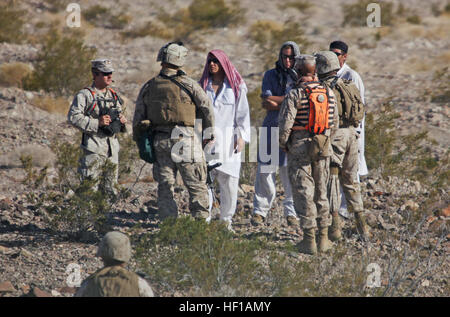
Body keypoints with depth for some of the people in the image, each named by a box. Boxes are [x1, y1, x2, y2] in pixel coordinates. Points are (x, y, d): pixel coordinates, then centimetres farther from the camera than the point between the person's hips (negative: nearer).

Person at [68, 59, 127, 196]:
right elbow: (73, 117, -14)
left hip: (112, 147, 7)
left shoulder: (113, 96, 16)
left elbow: (119, 116, 28)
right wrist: (97, 123, -19)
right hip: (94, 146, -7)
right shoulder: (85, 95, -5)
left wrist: (122, 121, 4)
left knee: (111, 185, 11)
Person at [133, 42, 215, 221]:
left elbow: (138, 117, 9)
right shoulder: (188, 85, -3)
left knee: (165, 185, 9)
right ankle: (201, 220, -1)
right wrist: (209, 134, 9)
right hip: (184, 139, -3)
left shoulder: (148, 88, 7)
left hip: (160, 141, 3)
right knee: (196, 185, 2)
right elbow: (207, 109, -2)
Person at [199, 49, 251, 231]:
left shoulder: (236, 87, 5)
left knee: (229, 182, -1)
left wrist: (242, 137, -6)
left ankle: (226, 219, 11)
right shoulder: (202, 85, 11)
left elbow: (243, 113, 3)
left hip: (228, 140, -1)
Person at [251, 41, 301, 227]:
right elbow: (266, 104, -4)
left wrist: (275, 100, -7)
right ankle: (260, 212, 6)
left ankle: (292, 213, 8)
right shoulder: (270, 75, 9)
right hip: (272, 128, 1)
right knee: (265, 171, -2)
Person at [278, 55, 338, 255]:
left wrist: (282, 144, 1)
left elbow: (285, 124, -15)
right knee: (321, 192, 13)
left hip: (299, 148, -5)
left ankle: (309, 239, -1)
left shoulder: (295, 94, -12)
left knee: (303, 193, 0)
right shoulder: (329, 94, 4)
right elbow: (334, 123, 11)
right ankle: (323, 238, 15)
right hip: (323, 147, 5)